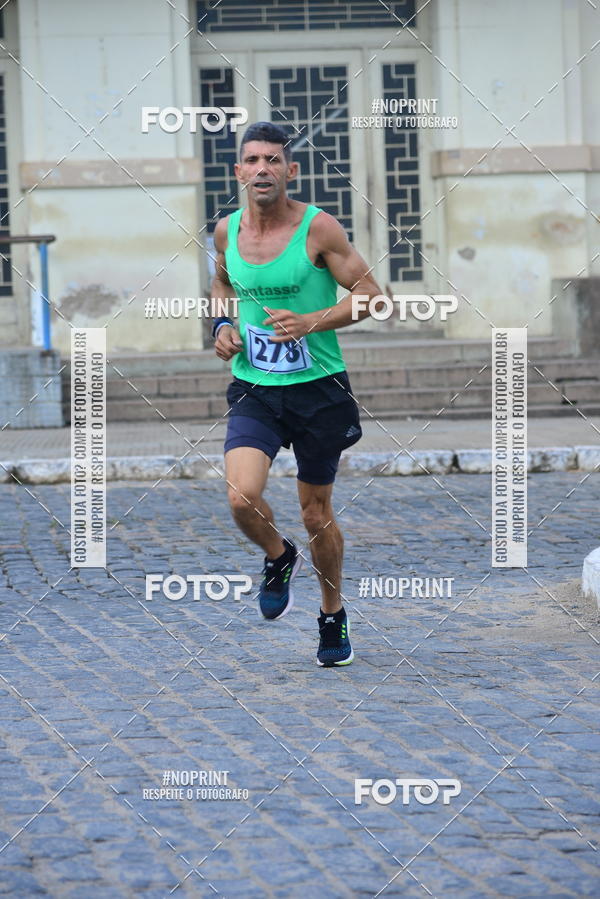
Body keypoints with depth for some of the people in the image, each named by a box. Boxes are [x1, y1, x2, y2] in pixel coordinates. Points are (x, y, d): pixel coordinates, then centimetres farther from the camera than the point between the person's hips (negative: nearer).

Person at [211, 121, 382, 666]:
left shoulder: (318, 228, -10)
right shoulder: (227, 231, 2)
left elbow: (370, 294, -8)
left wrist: (311, 323, -20)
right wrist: (222, 325, 5)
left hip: (318, 388, -2)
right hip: (254, 390, 2)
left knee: (316, 515, 9)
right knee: (243, 499, -20)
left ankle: (333, 615, 33)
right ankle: (279, 558, 15)